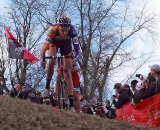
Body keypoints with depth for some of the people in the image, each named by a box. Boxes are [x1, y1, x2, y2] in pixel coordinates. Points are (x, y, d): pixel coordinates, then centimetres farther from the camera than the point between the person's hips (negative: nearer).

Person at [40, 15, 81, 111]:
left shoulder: (72, 30, -38)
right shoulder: (53, 29, -39)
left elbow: (77, 47, -42)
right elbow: (45, 45, -38)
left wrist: (76, 57, -59)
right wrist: (42, 59, -48)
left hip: (66, 44, 0)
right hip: (54, 42, 0)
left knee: (67, 72, -7)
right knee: (51, 61, -30)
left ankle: (71, 103, -10)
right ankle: (47, 86, -8)